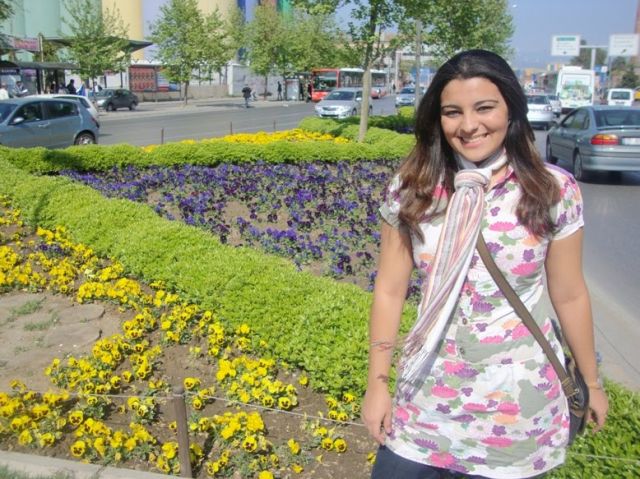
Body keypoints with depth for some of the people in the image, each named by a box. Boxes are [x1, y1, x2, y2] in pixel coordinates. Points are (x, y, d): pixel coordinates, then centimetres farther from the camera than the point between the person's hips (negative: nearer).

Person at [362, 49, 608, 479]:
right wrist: (378, 383, 0)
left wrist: (592, 382, 10)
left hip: (519, 403, -1)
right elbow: (389, 292, -2)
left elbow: (569, 296, 0)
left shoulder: (554, 190, -10)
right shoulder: (411, 188, -7)